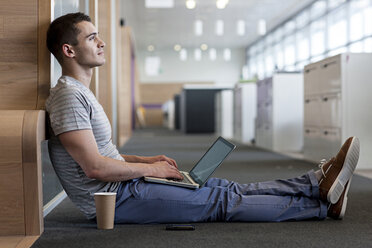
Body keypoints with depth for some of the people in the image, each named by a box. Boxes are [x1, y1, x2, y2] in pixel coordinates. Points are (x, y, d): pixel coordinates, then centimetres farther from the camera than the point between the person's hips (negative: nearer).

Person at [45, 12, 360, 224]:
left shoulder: (80, 94, 16)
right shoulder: (68, 96, -18)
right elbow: (95, 167, -24)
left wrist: (146, 159, 12)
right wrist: (150, 168, -13)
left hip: (121, 184, 10)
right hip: (116, 199, -10)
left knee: (226, 188, 3)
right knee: (223, 201, -9)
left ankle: (317, 184, 4)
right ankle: (321, 204, -1)